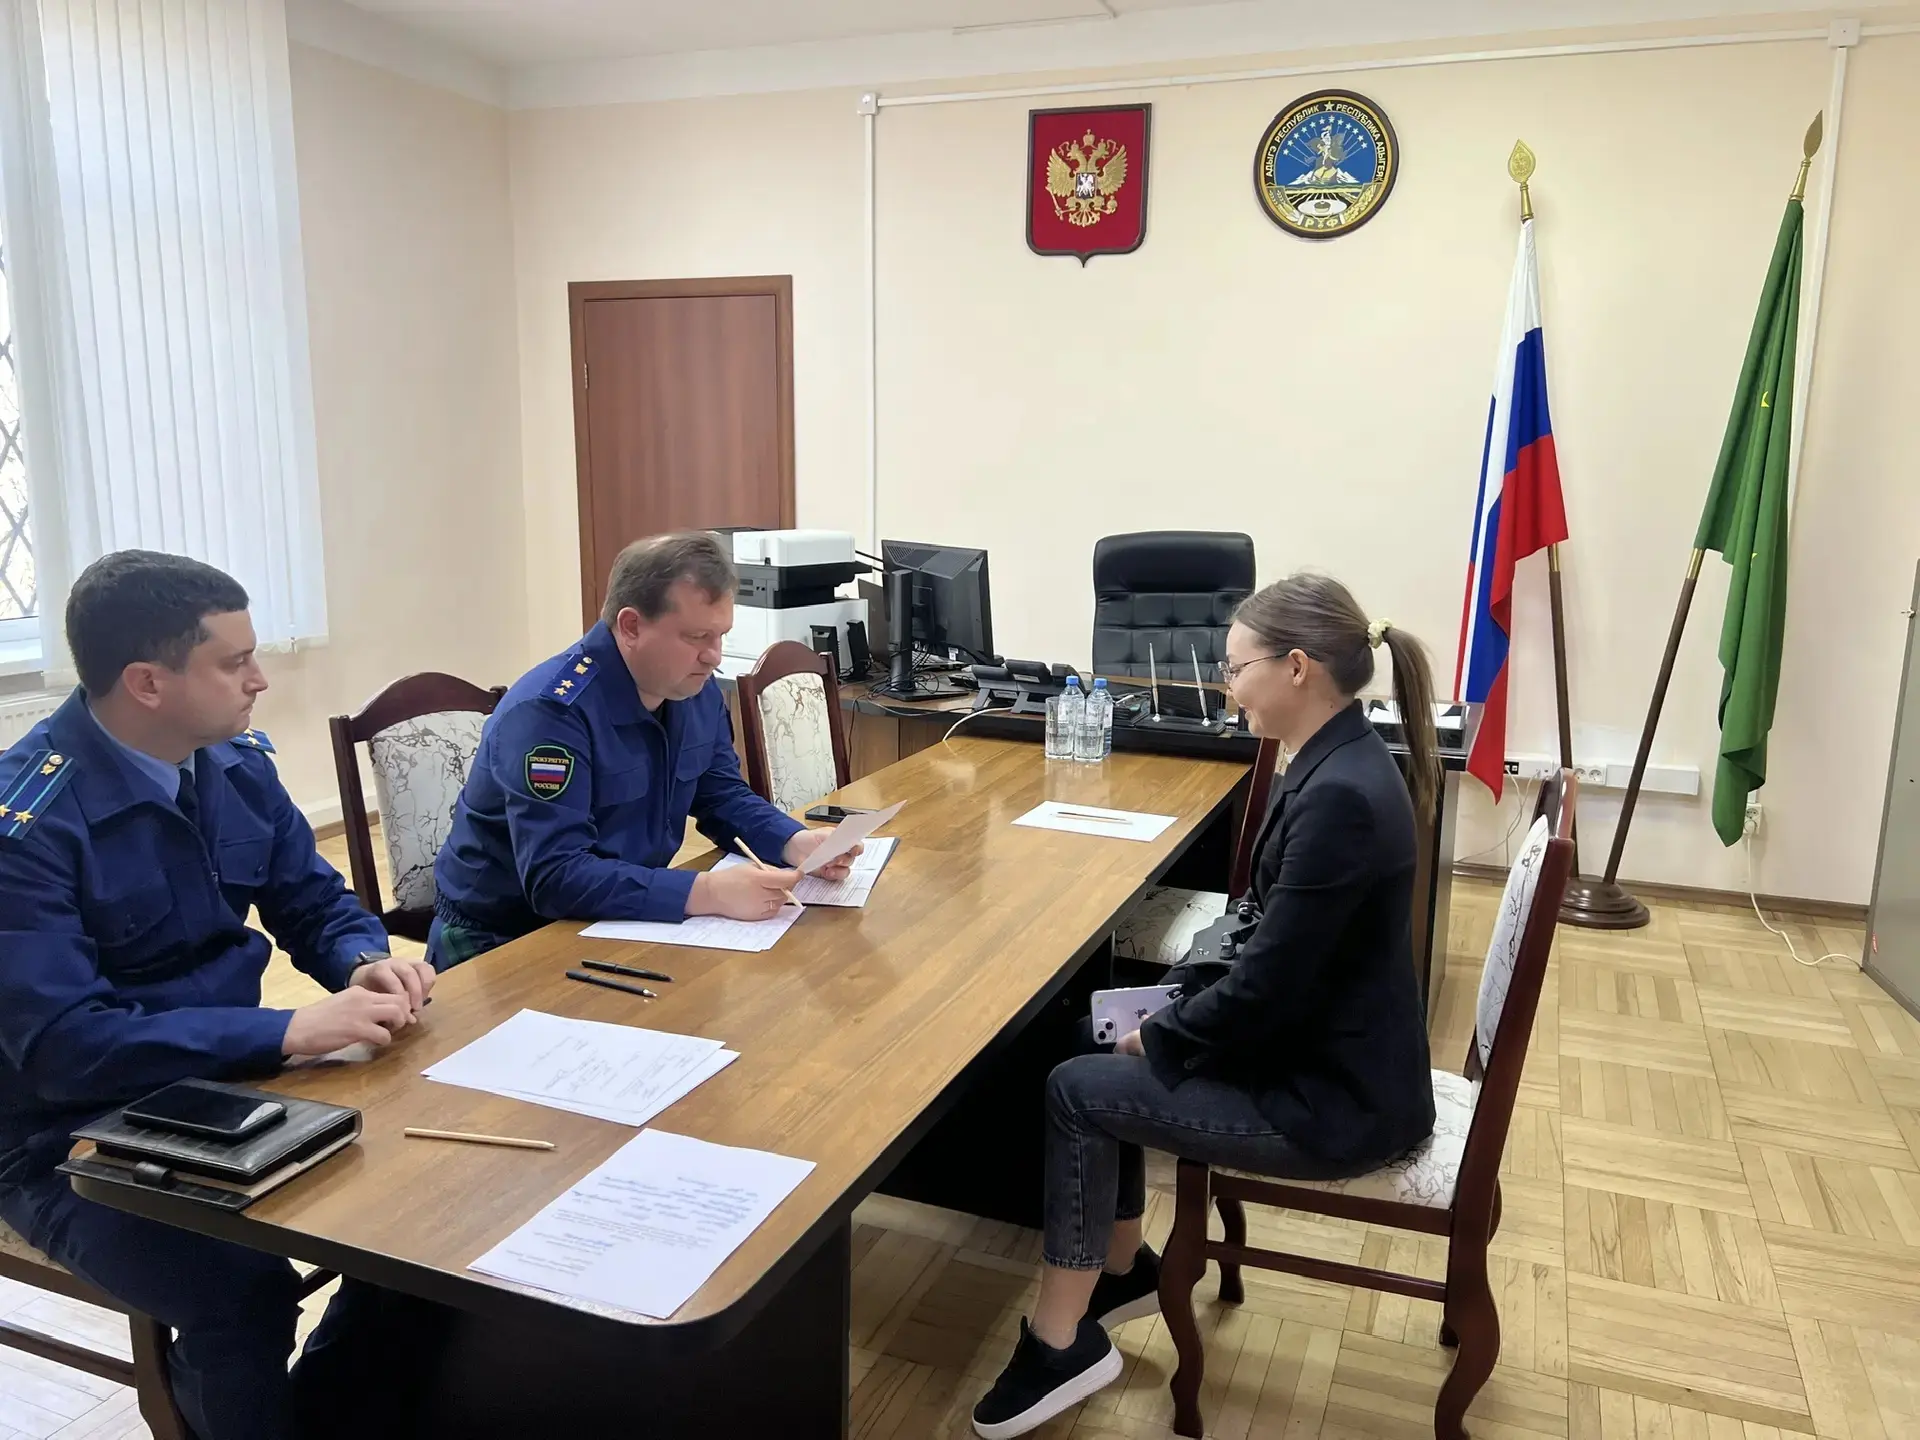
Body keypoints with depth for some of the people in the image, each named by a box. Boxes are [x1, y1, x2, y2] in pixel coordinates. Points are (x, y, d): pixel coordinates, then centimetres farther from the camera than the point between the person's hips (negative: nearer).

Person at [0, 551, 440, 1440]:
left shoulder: (236, 763, -1)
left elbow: (315, 902, 8)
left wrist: (366, 964, -15)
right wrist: (291, 1031, -33)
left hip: (229, 1088, 6)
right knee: (247, 1292, -30)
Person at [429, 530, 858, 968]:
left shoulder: (696, 689, -3)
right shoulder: (549, 712, -27)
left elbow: (724, 799, 7)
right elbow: (555, 878, -34)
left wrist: (797, 843, -13)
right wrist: (710, 892, -41)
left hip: (617, 921, 7)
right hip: (501, 940, -7)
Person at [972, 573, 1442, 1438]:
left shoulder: (1340, 796, -28)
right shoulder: (1339, 764, 3)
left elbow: (1268, 986, -25)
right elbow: (1272, 931, 13)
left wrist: (1156, 1039, -9)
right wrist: (1175, 1007, 5)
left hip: (1336, 1097, -9)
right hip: (1324, 1047, 9)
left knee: (1079, 1091, -6)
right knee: (1105, 1051, 12)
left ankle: (1063, 1343, 11)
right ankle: (1123, 1266, 29)